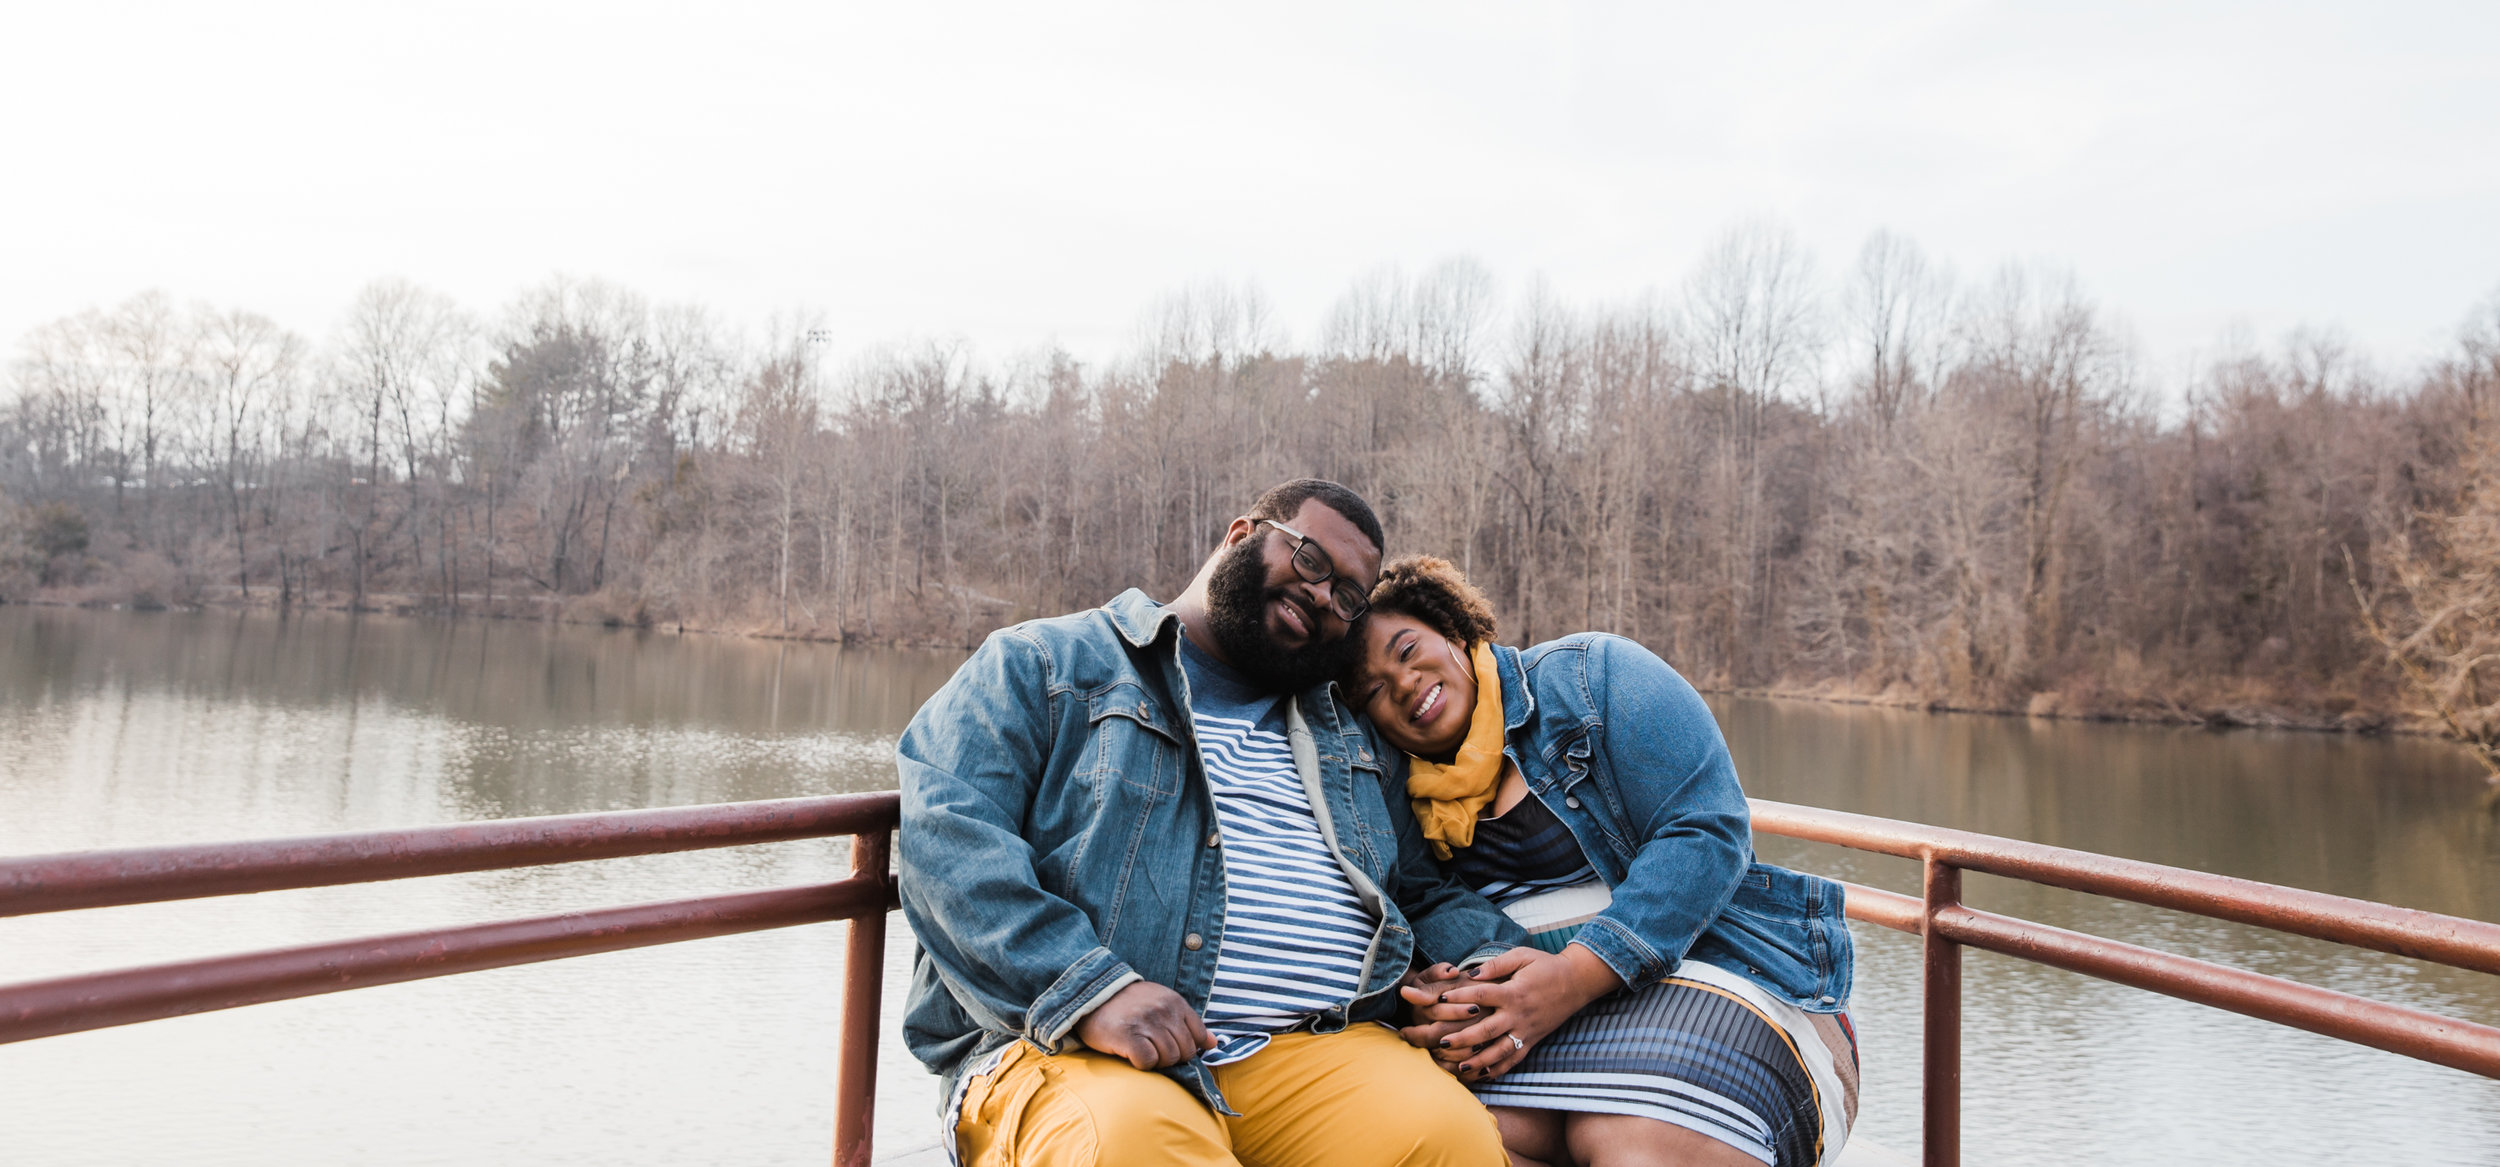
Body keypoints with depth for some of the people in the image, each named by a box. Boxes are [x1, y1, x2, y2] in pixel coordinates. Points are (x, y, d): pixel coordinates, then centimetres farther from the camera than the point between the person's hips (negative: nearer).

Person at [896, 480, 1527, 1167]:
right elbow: (946, 837, -4)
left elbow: (1427, 892, 31)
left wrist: (1496, 966, 6)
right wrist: (1089, 988, -18)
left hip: (1315, 1052, 4)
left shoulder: (1359, 740, 28)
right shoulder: (1042, 667, 11)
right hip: (1079, 1054, -4)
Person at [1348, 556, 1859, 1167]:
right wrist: (1434, 1006, -16)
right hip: (1522, 995, 3)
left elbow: (1706, 830, -13)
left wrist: (1579, 974, -22)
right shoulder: (1409, 798, 13)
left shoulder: (1590, 674, -3)